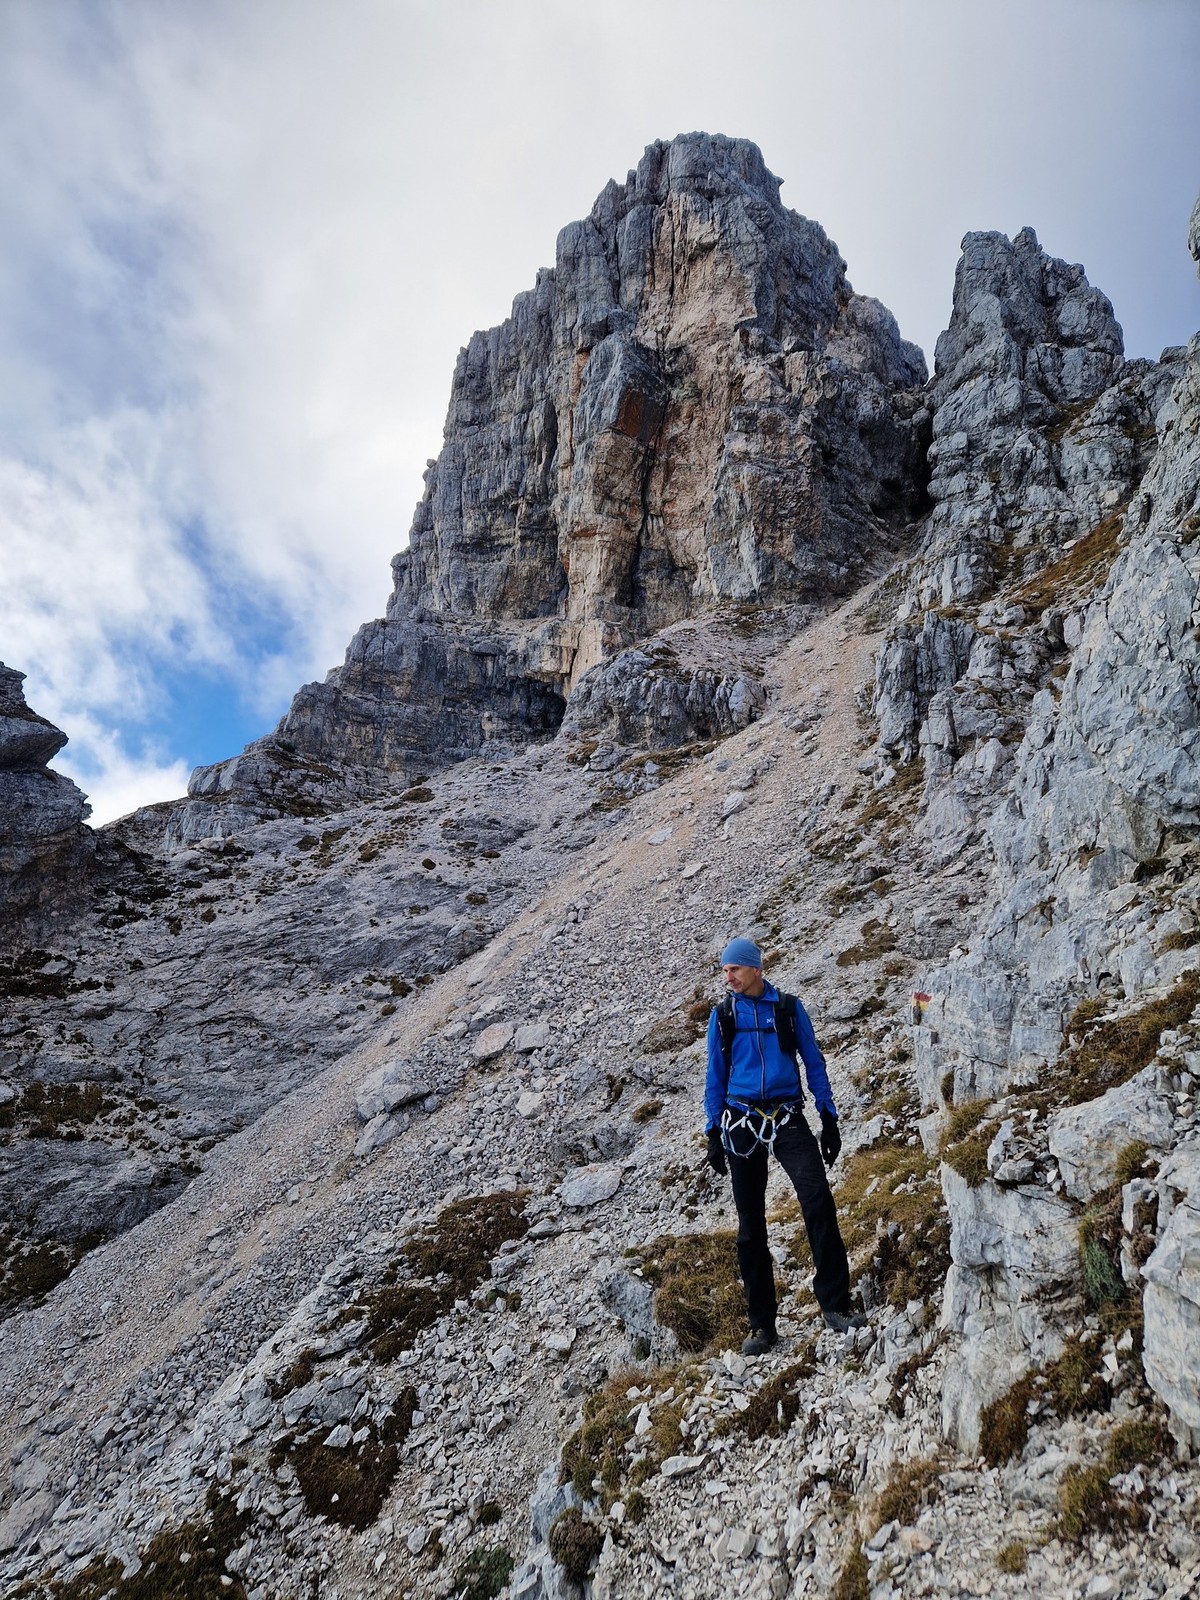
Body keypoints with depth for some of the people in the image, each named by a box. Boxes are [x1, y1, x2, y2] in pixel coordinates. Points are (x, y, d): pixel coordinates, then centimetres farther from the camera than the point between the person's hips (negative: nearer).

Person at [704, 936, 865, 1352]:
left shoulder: (789, 1007, 3)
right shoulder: (722, 1015, 5)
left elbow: (814, 1063, 7)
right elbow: (715, 1077, 9)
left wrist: (829, 1119, 1)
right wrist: (713, 1134, 5)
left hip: (787, 1119, -1)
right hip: (741, 1124, 1)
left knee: (818, 1200, -21)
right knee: (750, 1227, 5)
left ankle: (834, 1305, -12)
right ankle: (761, 1325, 15)